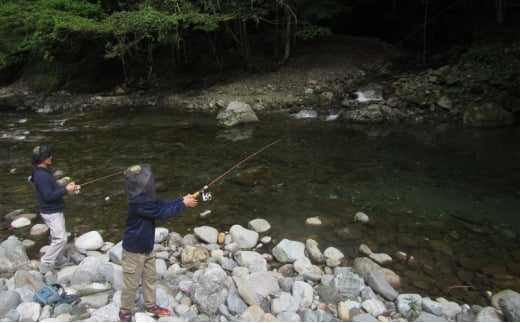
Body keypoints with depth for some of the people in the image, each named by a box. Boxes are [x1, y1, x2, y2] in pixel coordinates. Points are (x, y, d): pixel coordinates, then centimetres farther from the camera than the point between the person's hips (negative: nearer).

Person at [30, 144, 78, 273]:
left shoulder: (43, 172, 8)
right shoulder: (41, 175, -23)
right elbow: (48, 196, -25)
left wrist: (66, 187, 3)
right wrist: (66, 190, -21)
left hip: (55, 211, 10)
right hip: (51, 213, -10)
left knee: (57, 237, 19)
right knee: (61, 238, -7)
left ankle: (59, 260, 32)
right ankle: (45, 263, 4)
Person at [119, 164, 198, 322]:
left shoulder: (145, 198, -3)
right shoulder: (139, 205, -32)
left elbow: (164, 205, 4)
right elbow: (162, 213, -28)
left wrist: (182, 199, -7)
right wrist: (183, 204, -20)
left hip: (147, 247, 9)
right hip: (134, 251, -9)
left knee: (150, 278, 21)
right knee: (131, 284, 9)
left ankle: (151, 306, 39)